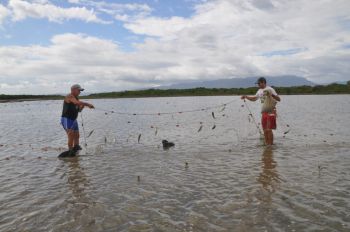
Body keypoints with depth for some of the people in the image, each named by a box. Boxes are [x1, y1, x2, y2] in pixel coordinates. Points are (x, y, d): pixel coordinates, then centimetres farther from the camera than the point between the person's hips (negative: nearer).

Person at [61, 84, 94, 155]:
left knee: (76, 135, 8)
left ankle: (76, 148, 14)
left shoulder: (76, 98, 13)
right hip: (66, 119, -9)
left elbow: (79, 110, 13)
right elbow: (78, 102, -33)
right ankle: (70, 150, -17)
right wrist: (87, 104, -27)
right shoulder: (70, 96, -14)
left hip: (73, 120, 9)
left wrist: (83, 105, -6)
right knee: (71, 134, -20)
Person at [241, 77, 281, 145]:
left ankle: (271, 145, -1)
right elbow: (254, 98, 27)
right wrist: (246, 97, 13)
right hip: (264, 112, 7)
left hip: (271, 112, -7)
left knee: (269, 130, -9)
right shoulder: (260, 91, 13)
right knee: (265, 130, 9)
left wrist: (272, 95, -28)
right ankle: (266, 144, 17)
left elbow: (279, 99, -12)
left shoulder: (270, 89, -9)